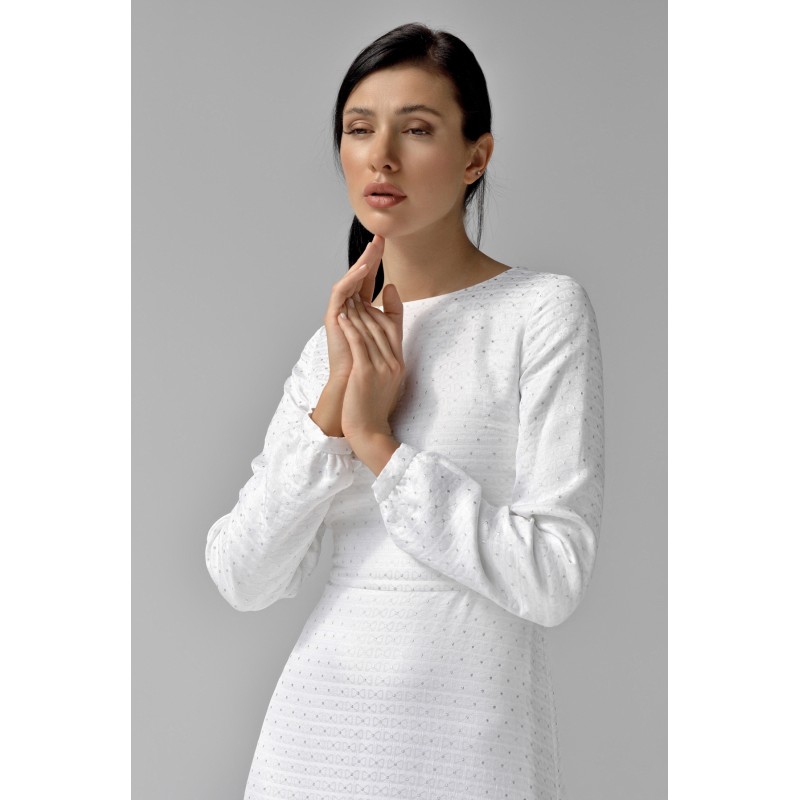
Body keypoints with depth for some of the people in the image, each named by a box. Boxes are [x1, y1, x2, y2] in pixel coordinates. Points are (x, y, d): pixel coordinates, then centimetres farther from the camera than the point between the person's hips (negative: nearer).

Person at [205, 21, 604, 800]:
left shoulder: (543, 311, -6)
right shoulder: (332, 343, 8)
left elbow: (553, 578, -15)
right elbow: (242, 577, -2)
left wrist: (378, 442, -14)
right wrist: (332, 407, -12)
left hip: (468, 736, -4)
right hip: (320, 727, 4)